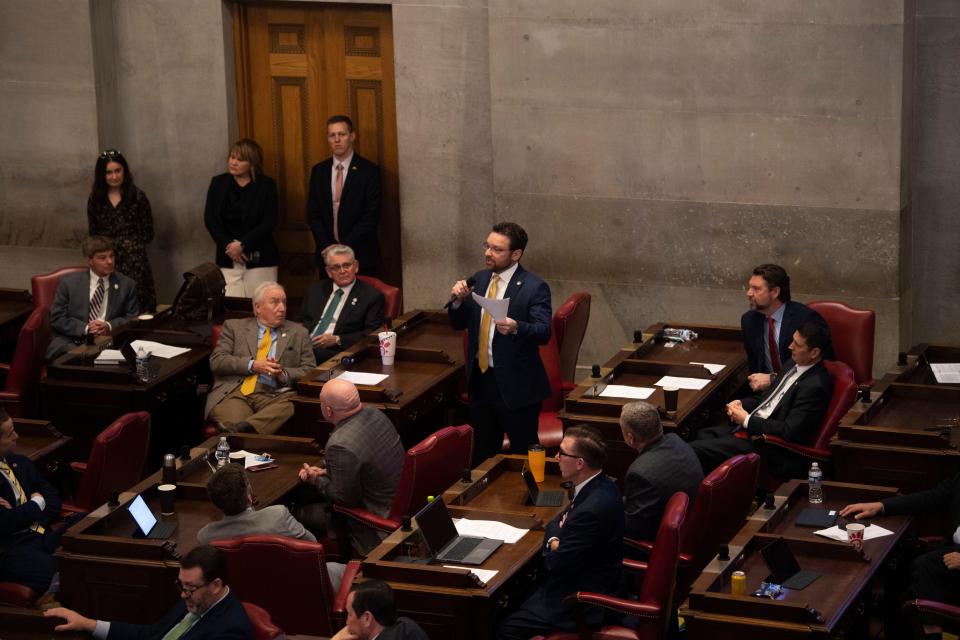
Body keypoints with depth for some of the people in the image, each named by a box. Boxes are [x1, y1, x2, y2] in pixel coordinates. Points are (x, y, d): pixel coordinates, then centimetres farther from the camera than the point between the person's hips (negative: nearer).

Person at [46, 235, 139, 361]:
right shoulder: (69, 282, 8)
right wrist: (85, 328, -13)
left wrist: (110, 326, -9)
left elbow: (132, 318, 11)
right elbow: (57, 318, 3)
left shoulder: (127, 285, 11)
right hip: (71, 342, -1)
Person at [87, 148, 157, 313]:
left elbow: (148, 234, 4)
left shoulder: (137, 196, 1)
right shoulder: (95, 199, 8)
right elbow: (92, 234, 13)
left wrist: (129, 244, -3)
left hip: (134, 262, -2)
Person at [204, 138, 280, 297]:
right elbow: (210, 219, 5)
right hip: (228, 259, 2)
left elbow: (269, 222, -6)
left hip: (259, 259, -2)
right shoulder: (218, 183, 8)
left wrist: (242, 245, -13)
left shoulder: (266, 185, 0)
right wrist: (227, 245, -8)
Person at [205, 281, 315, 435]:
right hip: (235, 392, 0)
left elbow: (310, 371, 14)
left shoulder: (298, 333, 23)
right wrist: (252, 365, -6)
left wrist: (284, 375, -7)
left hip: (276, 395, 0)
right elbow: (216, 361, 8)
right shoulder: (234, 327, 20)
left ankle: (245, 428, -56)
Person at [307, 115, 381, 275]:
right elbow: (313, 214, 7)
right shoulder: (318, 171, 9)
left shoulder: (369, 170, -4)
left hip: (361, 256, -3)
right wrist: (327, 247, -7)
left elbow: (371, 216, -9)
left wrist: (345, 246, -13)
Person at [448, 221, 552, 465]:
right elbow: (459, 324, 14)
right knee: (483, 453, 18)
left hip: (516, 386, -6)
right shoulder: (480, 280, 7)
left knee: (523, 455, 4)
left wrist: (516, 327, -42)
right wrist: (458, 301, -7)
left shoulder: (534, 287, -13)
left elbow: (544, 332, -23)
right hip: (480, 379, 6)